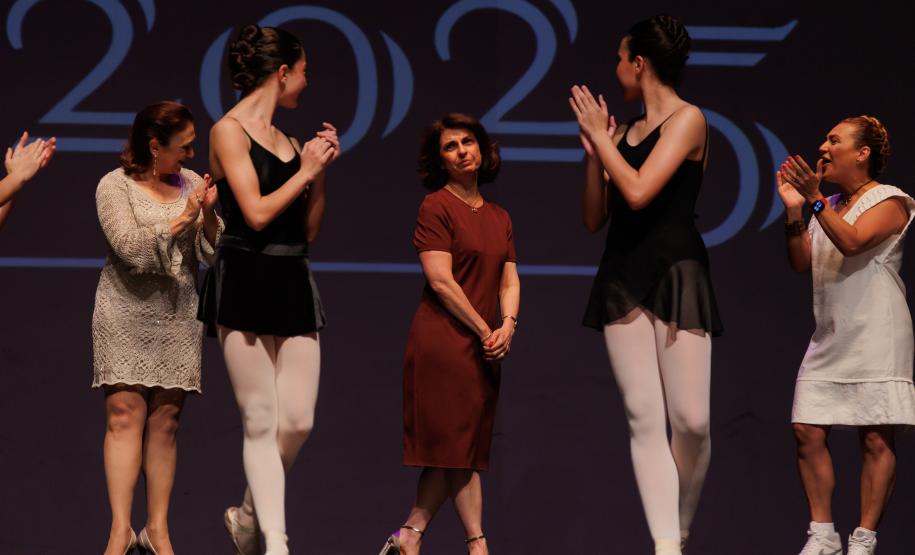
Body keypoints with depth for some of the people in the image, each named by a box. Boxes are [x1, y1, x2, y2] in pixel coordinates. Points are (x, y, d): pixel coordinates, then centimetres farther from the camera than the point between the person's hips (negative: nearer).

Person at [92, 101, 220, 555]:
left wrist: (209, 214, -10)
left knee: (165, 422, 3)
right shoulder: (114, 186, -3)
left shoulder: (190, 183, 9)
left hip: (178, 318, 4)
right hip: (126, 316, -4)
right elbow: (130, 246, -15)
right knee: (125, 416, -10)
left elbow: (213, 252, 7)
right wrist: (182, 220, -15)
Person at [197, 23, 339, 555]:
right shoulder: (230, 131, -4)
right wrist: (306, 169, -6)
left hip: (293, 283, 6)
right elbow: (256, 213, -15)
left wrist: (320, 169, 6)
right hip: (246, 283, -6)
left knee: (299, 421, 0)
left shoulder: (288, 141, 15)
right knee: (262, 423, -4)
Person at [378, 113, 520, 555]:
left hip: (485, 347, 7)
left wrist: (507, 326, -6)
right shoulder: (435, 207, -6)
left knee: (454, 449, 5)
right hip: (444, 337, -7)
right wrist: (485, 331, -11)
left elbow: (509, 280, 13)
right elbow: (441, 281, -12)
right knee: (460, 444, -5)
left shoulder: (499, 216, 16)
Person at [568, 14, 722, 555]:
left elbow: (638, 192, -17)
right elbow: (594, 219, 16)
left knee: (691, 420, -10)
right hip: (623, 276, 6)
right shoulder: (623, 133, 15)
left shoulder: (688, 119, -4)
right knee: (644, 417, -6)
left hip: (676, 275, -6)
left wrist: (601, 135, -6)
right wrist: (594, 152, 5)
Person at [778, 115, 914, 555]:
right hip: (829, 338, 7)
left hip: (875, 338, -7)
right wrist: (794, 211, 2)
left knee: (876, 439, -7)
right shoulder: (828, 206, 19)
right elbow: (801, 262, 12)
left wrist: (814, 199, -23)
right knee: (808, 432, -2)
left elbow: (852, 242, -19)